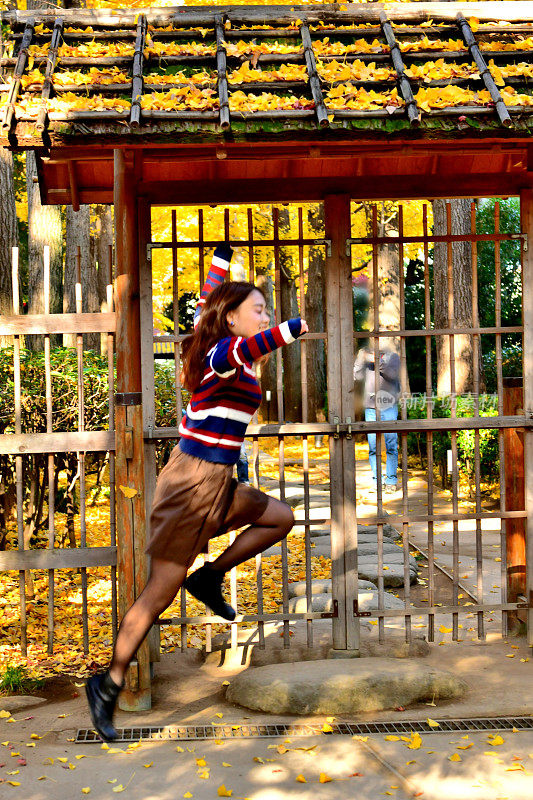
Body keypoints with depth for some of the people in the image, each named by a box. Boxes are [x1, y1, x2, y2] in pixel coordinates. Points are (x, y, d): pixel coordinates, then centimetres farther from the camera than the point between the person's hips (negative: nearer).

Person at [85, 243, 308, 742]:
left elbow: (209, 298, 27)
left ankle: (210, 577, 18)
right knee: (161, 591, -2)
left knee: (281, 518, 17)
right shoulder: (223, 354, -15)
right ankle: (109, 685, 9)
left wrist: (223, 254, 36)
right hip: (194, 481, -9)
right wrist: (297, 327, -52)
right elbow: (249, 348, -41)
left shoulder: (217, 344, 10)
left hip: (216, 482, 9)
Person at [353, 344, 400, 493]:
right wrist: (361, 359, -10)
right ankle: (377, 480, 7)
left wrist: (377, 361, -23)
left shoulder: (393, 356, 7)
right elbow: (358, 376, 3)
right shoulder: (366, 356, 14)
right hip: (371, 408, 2)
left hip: (389, 407, -2)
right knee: (373, 447, 0)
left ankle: (391, 480, 5)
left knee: (391, 446, -3)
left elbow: (393, 374, -11)